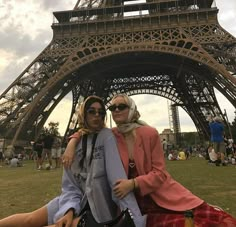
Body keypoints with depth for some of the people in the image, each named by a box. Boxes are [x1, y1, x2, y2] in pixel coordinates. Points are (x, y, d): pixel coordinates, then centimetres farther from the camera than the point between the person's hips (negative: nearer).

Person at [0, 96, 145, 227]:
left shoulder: (107, 136, -16)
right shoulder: (74, 144, -2)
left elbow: (118, 177, -25)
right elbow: (70, 186, -3)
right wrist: (70, 210, -22)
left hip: (99, 208, -4)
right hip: (78, 200, 4)